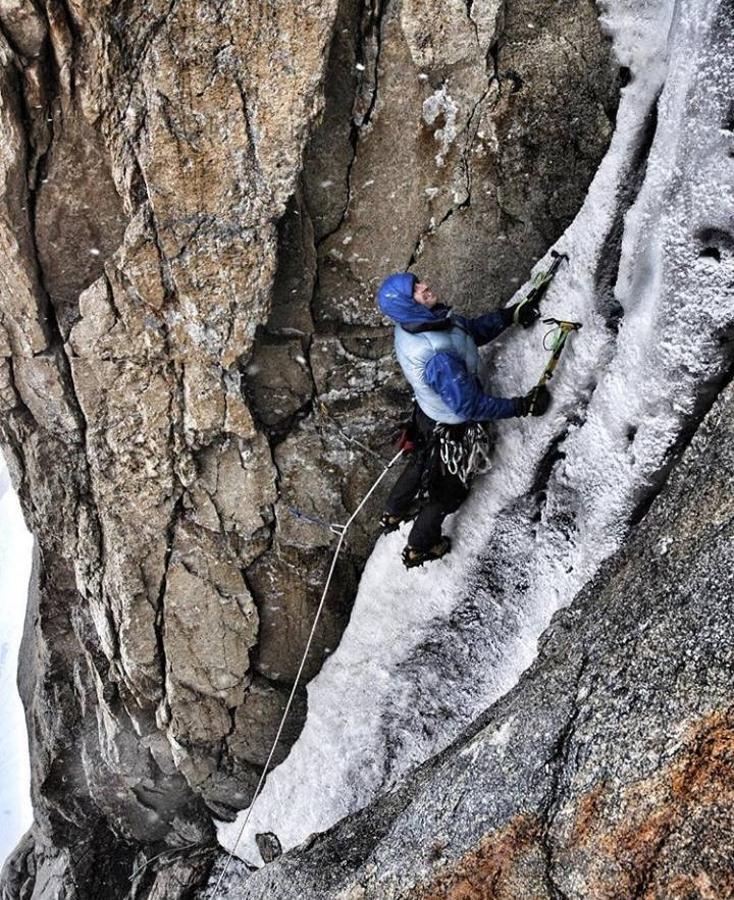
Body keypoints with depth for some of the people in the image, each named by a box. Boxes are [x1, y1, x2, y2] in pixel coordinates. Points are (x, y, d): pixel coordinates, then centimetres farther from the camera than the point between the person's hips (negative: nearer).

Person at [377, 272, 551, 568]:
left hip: (428, 412, 8)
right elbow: (470, 406, -34)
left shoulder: (413, 323, -15)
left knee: (422, 462, 34)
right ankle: (419, 548, 43)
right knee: (449, 488, 20)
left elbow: (473, 329, 0)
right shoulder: (436, 356, -43)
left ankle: (393, 515, 60)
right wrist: (523, 405, -28)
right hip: (451, 430, -8)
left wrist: (511, 314, -9)